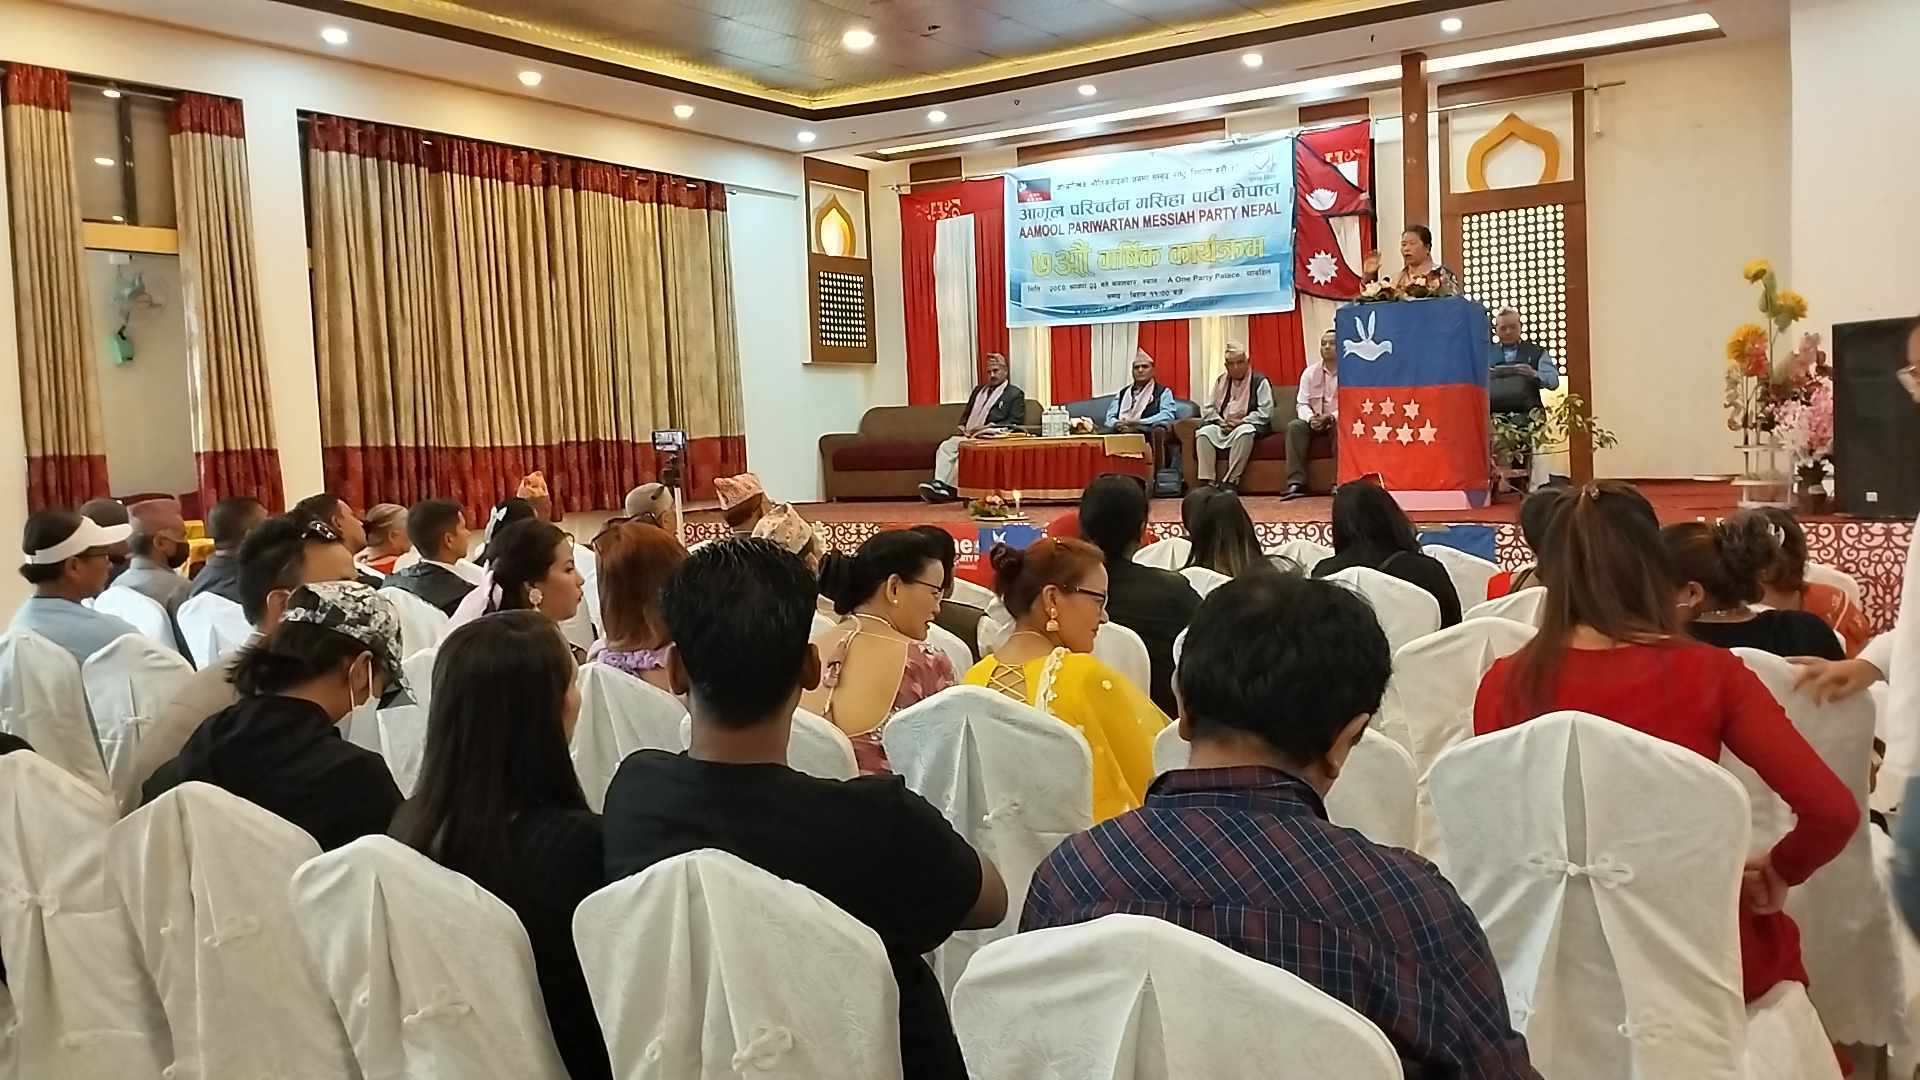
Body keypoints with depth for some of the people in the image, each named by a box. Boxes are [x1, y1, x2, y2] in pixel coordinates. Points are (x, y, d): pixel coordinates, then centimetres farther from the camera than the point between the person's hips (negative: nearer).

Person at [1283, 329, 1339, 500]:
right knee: (1294, 426, -25)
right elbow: (1301, 404, 2)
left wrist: (1332, 417, -29)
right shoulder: (1310, 372, 7)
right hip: (1314, 422, 3)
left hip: (1339, 421, -3)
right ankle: (1296, 483, -31)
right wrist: (1311, 418, -21)